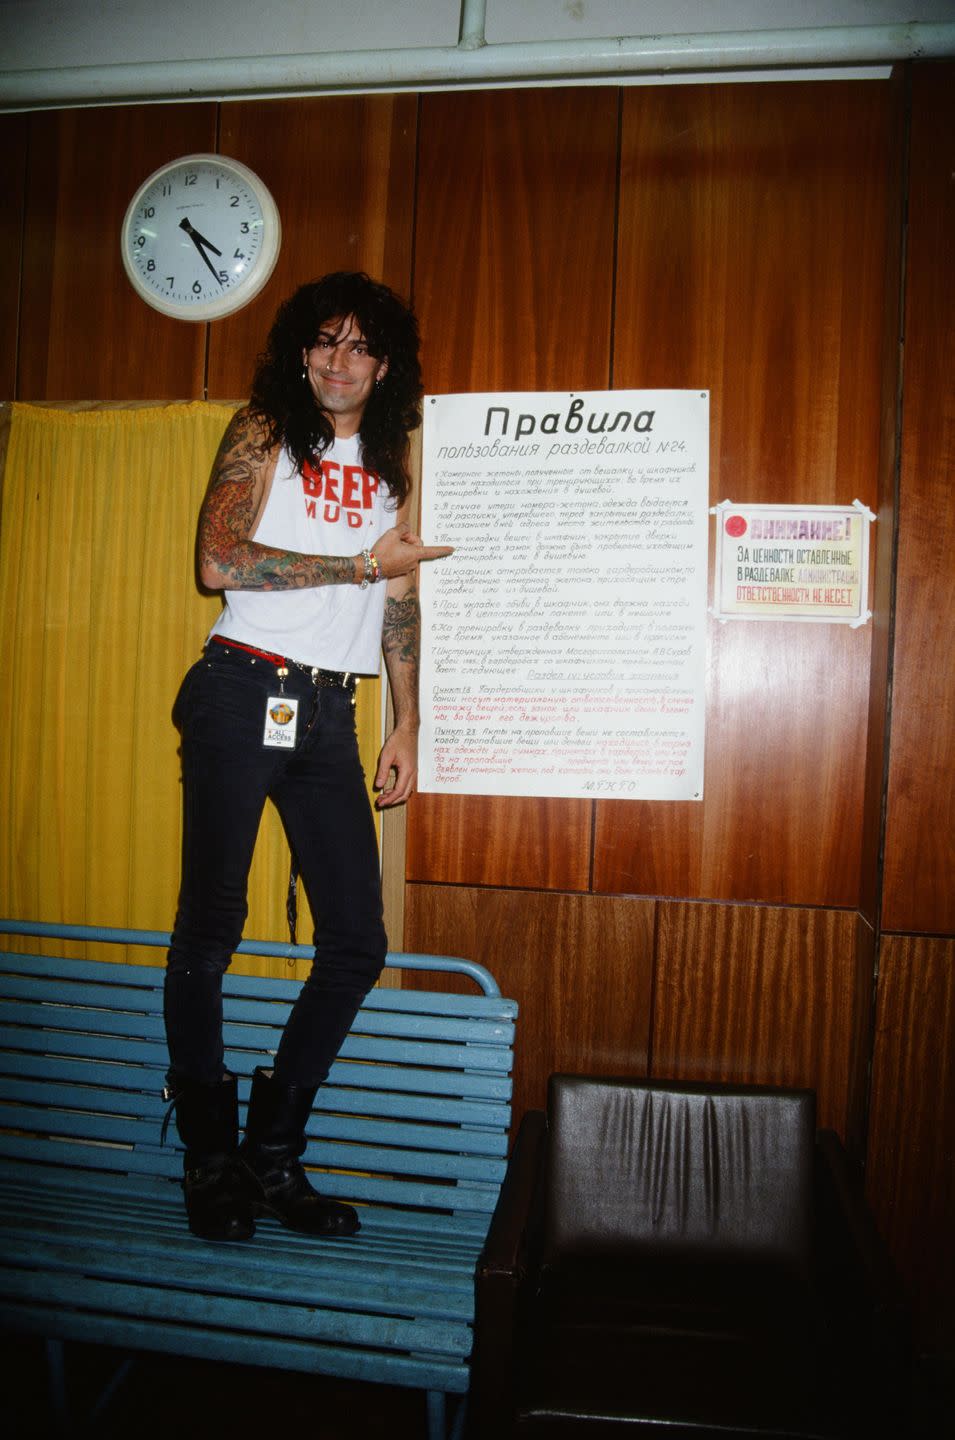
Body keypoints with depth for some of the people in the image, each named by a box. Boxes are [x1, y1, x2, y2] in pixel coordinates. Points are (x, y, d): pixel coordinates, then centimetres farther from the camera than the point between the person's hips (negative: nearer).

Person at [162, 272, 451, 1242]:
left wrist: (407, 724, 10)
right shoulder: (263, 434, 4)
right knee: (210, 928, -2)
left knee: (356, 940, 0)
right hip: (242, 696, -4)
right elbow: (219, 560, -11)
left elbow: (401, 602, 18)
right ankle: (210, 1159, 18)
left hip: (328, 714, 5)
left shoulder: (391, 463, 18)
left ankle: (273, 1152, 18)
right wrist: (364, 562, -9)